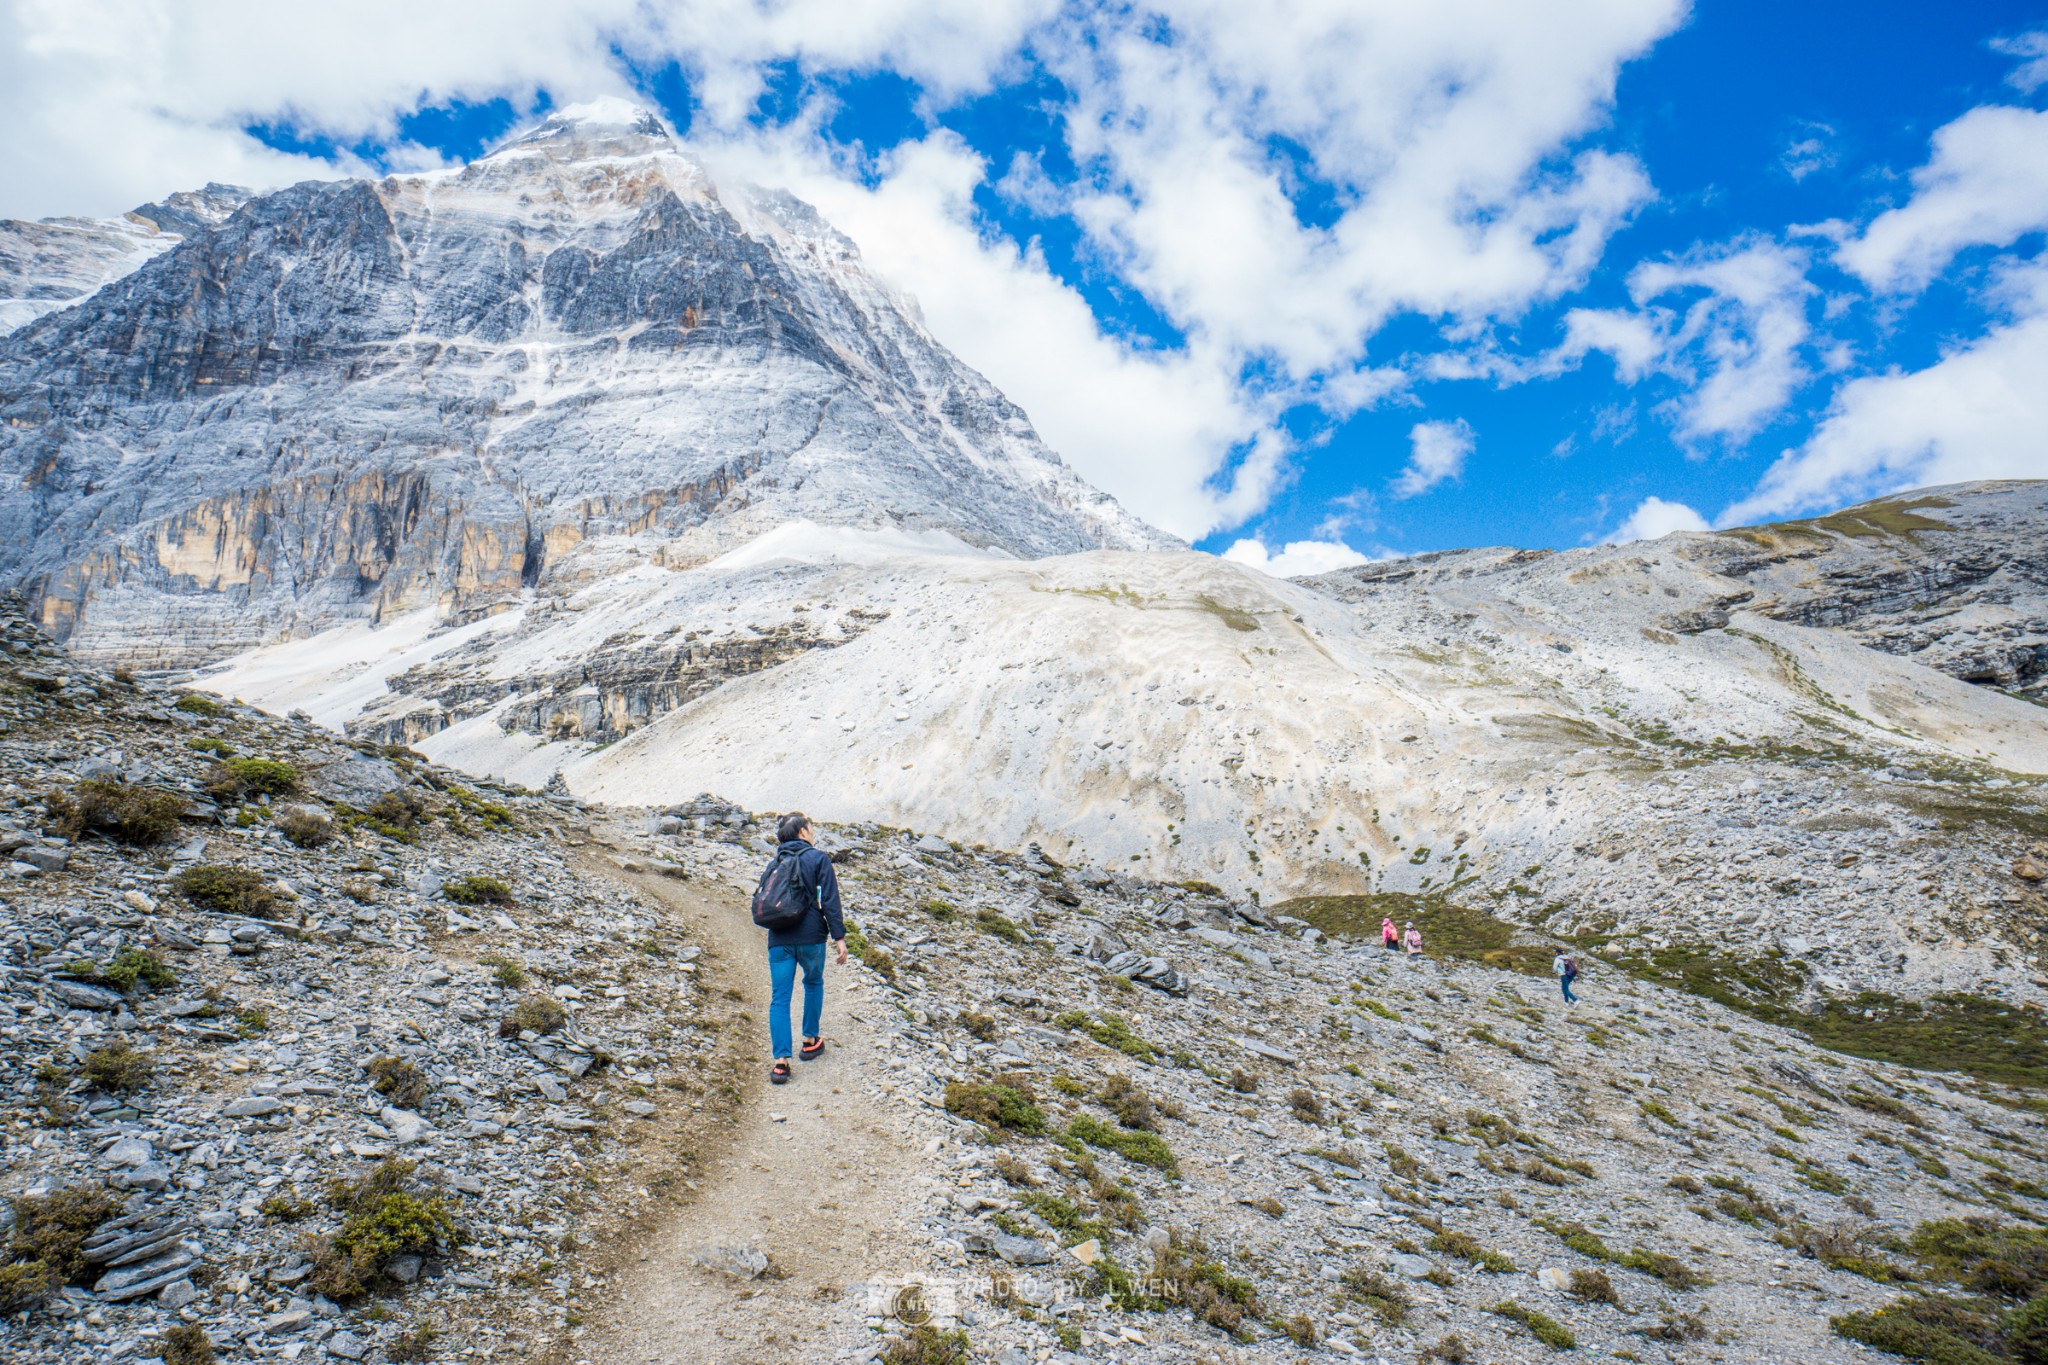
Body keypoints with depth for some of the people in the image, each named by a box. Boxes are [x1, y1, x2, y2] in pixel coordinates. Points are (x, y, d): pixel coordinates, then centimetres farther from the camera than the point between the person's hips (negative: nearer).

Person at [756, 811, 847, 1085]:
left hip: (778, 939, 3)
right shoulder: (818, 858, -1)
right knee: (814, 983, 23)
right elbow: (829, 900, -8)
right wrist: (839, 937, -7)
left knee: (779, 998, 1)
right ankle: (810, 1041, 30)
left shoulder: (774, 864, 14)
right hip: (810, 936, -3)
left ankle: (781, 1061, -8)